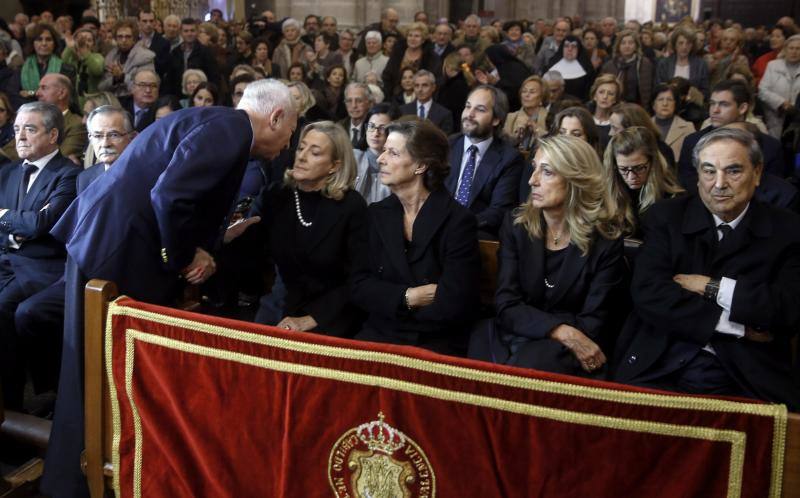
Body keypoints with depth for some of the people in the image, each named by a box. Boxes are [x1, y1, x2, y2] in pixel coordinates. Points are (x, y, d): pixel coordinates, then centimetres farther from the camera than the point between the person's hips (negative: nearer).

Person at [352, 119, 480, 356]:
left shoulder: (458, 221, -8)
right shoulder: (378, 214, 8)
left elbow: (453, 307, -14)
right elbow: (360, 287, 3)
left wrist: (391, 303, -4)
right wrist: (408, 297, -12)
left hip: (437, 344, -4)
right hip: (379, 336, 4)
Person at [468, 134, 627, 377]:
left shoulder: (605, 240, -6)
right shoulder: (516, 223, 1)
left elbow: (594, 322, -6)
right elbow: (506, 305, -5)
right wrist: (562, 331, -20)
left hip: (571, 350, -2)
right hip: (515, 337, 2)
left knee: (529, 365, -33)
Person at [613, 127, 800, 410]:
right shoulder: (666, 217, 7)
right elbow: (648, 294, -7)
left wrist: (713, 287, -8)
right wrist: (736, 327, -9)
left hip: (747, 376, 0)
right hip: (660, 368, 0)